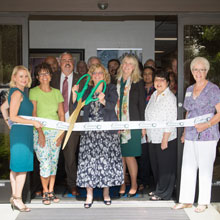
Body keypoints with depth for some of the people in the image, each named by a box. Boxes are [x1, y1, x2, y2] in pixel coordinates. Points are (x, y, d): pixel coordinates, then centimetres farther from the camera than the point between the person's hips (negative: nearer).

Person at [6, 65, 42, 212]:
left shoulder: (18, 92, 15)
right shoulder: (17, 93, -13)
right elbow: (13, 117, -18)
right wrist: (33, 122, -15)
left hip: (17, 132, 10)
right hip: (21, 133, -10)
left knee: (15, 167, 12)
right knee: (22, 166, -6)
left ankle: (15, 197, 20)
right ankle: (18, 199, 0)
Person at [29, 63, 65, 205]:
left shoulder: (57, 92, 10)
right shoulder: (34, 92, 0)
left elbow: (61, 114, 8)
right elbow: (33, 114, -6)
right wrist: (40, 132, -14)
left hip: (56, 132, 3)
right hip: (40, 131, -3)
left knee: (54, 162, 4)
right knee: (45, 163, -8)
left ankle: (51, 191, 14)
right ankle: (45, 192, 7)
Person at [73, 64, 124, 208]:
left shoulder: (111, 89, 7)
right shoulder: (87, 91, 16)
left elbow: (112, 105, -10)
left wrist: (103, 101, -30)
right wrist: (75, 93, -4)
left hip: (107, 131, -2)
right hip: (90, 131, 2)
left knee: (106, 160, -2)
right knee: (89, 160, -4)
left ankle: (106, 193, 12)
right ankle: (89, 195, 3)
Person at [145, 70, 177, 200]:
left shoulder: (170, 97, -14)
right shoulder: (154, 95, 11)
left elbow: (171, 120, -18)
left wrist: (165, 139, -19)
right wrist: (148, 133, 15)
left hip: (165, 139, -8)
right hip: (153, 138, 8)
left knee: (165, 167, 3)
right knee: (155, 165, 15)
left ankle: (164, 193, 15)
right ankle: (158, 189, 31)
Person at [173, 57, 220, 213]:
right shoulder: (189, 90, 14)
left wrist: (207, 125, -24)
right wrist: (184, 132, 18)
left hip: (207, 136, -6)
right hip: (190, 135, 6)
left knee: (205, 169, 2)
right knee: (187, 168, 8)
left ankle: (203, 202, 14)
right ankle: (186, 200, 19)